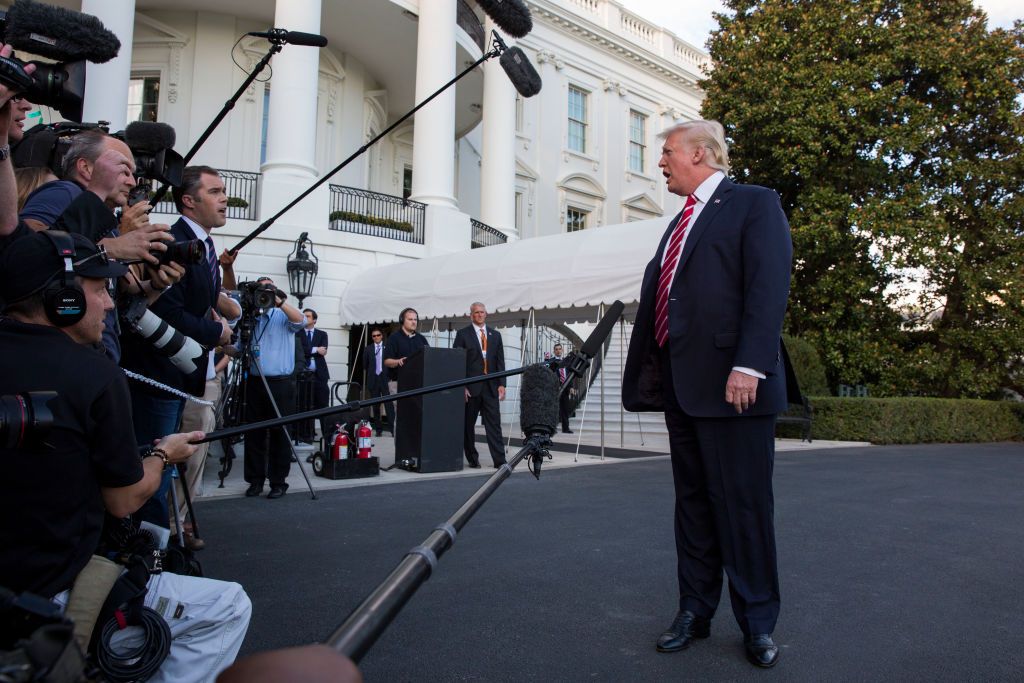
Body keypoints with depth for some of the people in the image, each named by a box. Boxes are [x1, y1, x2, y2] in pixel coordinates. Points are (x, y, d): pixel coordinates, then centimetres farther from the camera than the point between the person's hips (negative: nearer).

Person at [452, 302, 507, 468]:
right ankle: (472, 458, 18)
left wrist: (501, 384, 1)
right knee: (468, 425, 5)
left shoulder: (495, 335, 14)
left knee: (494, 424, -2)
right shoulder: (463, 334, 2)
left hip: (490, 386, 2)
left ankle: (499, 460, -3)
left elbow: (500, 361, 11)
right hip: (471, 387, -2)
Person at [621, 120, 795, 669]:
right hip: (681, 386, 8)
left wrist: (748, 366, -22)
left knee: (743, 504, 1)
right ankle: (694, 611, 26)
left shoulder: (755, 204, -1)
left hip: (732, 383, -8)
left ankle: (757, 624, 18)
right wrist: (652, 375, 14)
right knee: (693, 502, 14)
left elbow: (768, 289, -13)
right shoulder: (680, 222, 22)